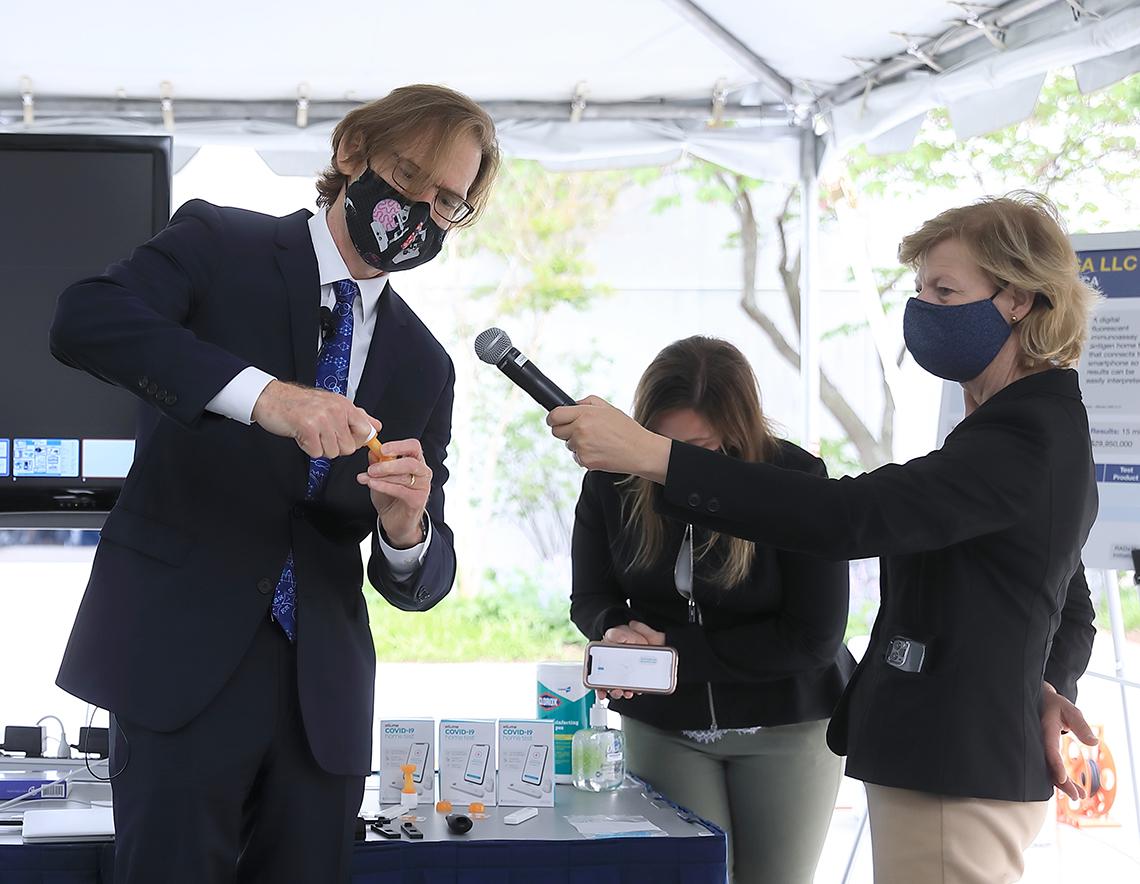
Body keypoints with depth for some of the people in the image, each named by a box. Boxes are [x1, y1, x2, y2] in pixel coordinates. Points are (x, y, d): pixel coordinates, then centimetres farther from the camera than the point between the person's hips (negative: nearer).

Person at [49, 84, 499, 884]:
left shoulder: (424, 365, 12)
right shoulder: (219, 246, 2)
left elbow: (420, 582, 10)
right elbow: (84, 320, -19)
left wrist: (407, 528, -14)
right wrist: (263, 394, -30)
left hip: (323, 690, 4)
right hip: (185, 661, -4)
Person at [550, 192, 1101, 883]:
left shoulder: (1023, 441, -19)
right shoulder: (1043, 426, 16)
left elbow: (850, 516, -31)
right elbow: (1074, 610, 24)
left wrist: (650, 455, -34)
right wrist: (1047, 684, 2)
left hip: (954, 781, -10)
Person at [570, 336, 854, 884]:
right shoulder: (613, 480, -9)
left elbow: (813, 638, -18)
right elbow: (590, 597, 4)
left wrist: (678, 652, -21)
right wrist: (615, 630, -21)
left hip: (787, 721, -2)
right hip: (662, 726, 2)